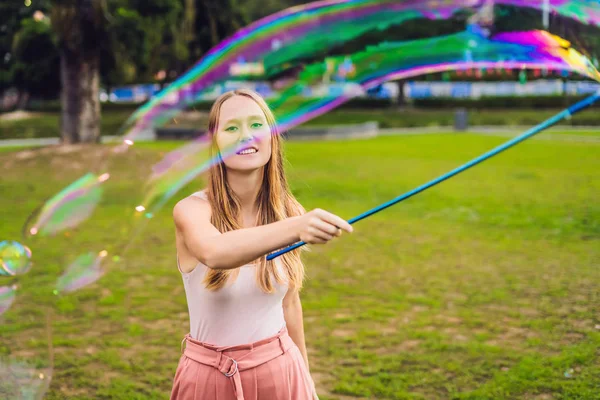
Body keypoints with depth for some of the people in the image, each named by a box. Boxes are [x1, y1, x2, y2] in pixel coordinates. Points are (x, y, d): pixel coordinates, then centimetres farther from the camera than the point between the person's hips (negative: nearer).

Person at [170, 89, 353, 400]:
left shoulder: (289, 212, -5)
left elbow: (288, 303, 6)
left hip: (280, 372, 3)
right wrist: (296, 228, -53)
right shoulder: (192, 210, -16)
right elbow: (216, 252, -39)